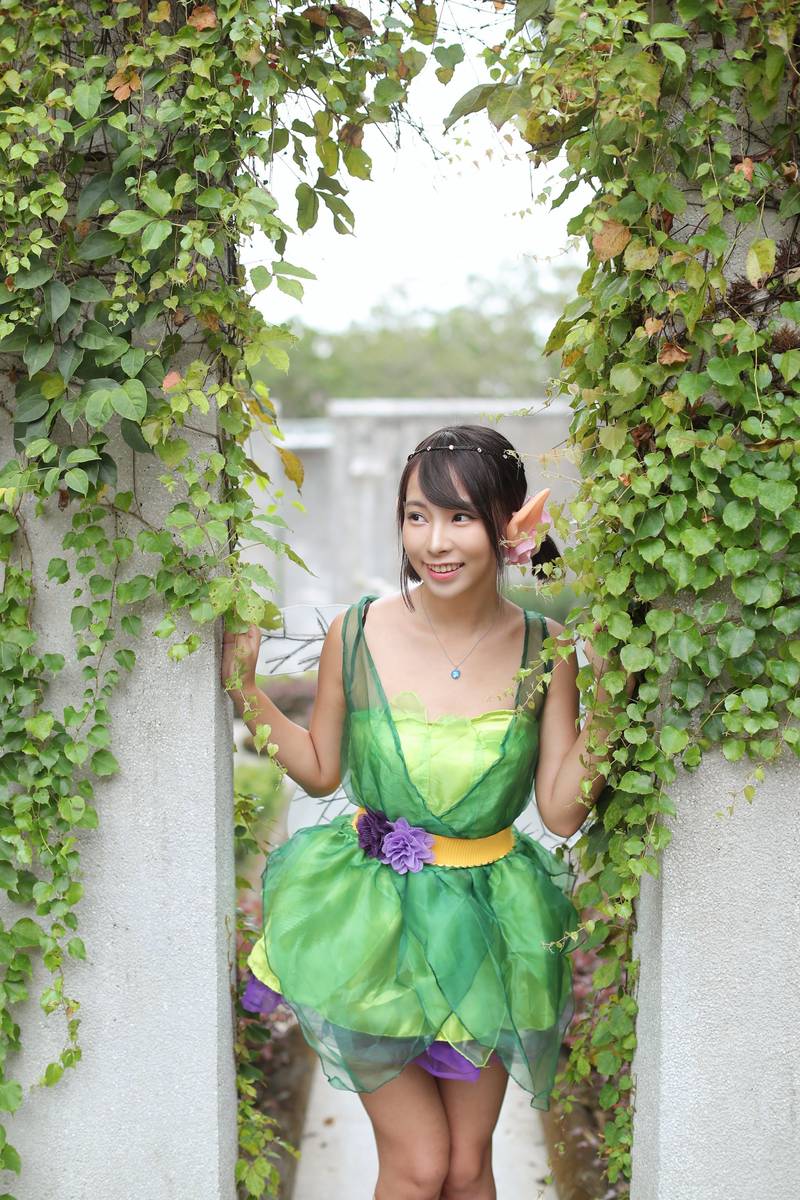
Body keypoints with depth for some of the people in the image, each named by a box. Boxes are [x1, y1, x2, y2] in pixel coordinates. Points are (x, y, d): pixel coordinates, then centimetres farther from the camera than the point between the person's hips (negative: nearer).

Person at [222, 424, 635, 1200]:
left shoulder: (546, 649, -10)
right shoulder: (356, 635, -12)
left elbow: (562, 813, -6)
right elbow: (321, 771, 3)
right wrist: (245, 692, -8)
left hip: (486, 924, 2)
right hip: (373, 921, -1)